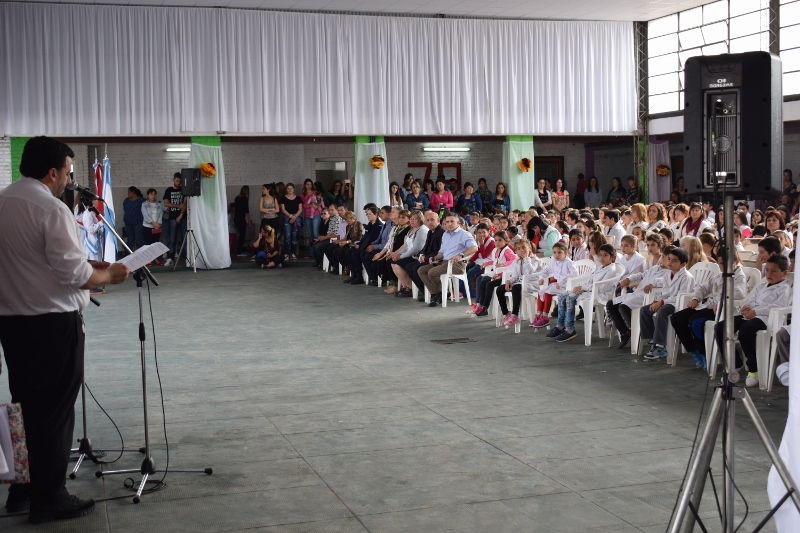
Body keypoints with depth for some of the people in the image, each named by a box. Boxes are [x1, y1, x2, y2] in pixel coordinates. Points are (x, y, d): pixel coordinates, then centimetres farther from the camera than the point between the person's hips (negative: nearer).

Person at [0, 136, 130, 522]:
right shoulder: (51, 209, -17)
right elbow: (73, 274, -19)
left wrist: (85, 265, 16)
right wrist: (109, 276, -1)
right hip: (52, 322, -8)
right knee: (54, 411, 1)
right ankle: (49, 499, 9)